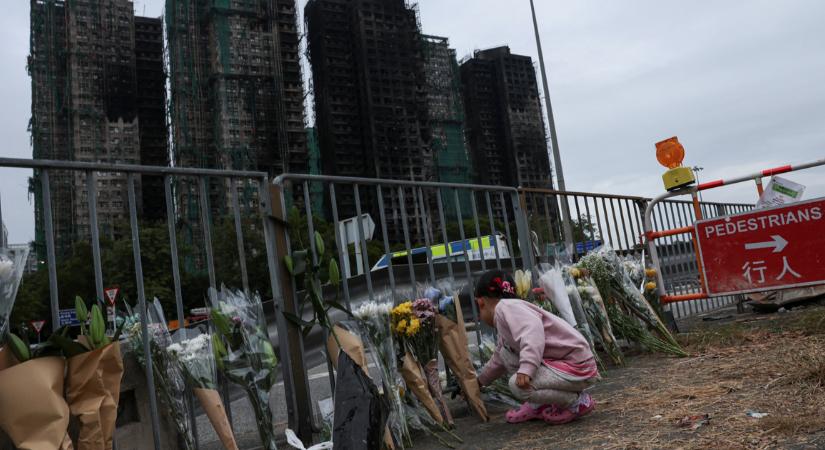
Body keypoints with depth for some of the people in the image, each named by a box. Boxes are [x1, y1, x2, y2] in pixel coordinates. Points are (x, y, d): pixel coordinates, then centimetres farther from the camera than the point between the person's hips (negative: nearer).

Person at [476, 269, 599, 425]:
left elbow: (533, 329, -33)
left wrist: (526, 368, -43)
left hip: (578, 365, -10)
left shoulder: (506, 306, -13)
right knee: (505, 351, 10)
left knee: (518, 384, -24)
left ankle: (577, 401, -4)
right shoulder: (503, 324, 19)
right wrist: (479, 382, 47)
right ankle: (538, 405, 13)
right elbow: (498, 361, 35)